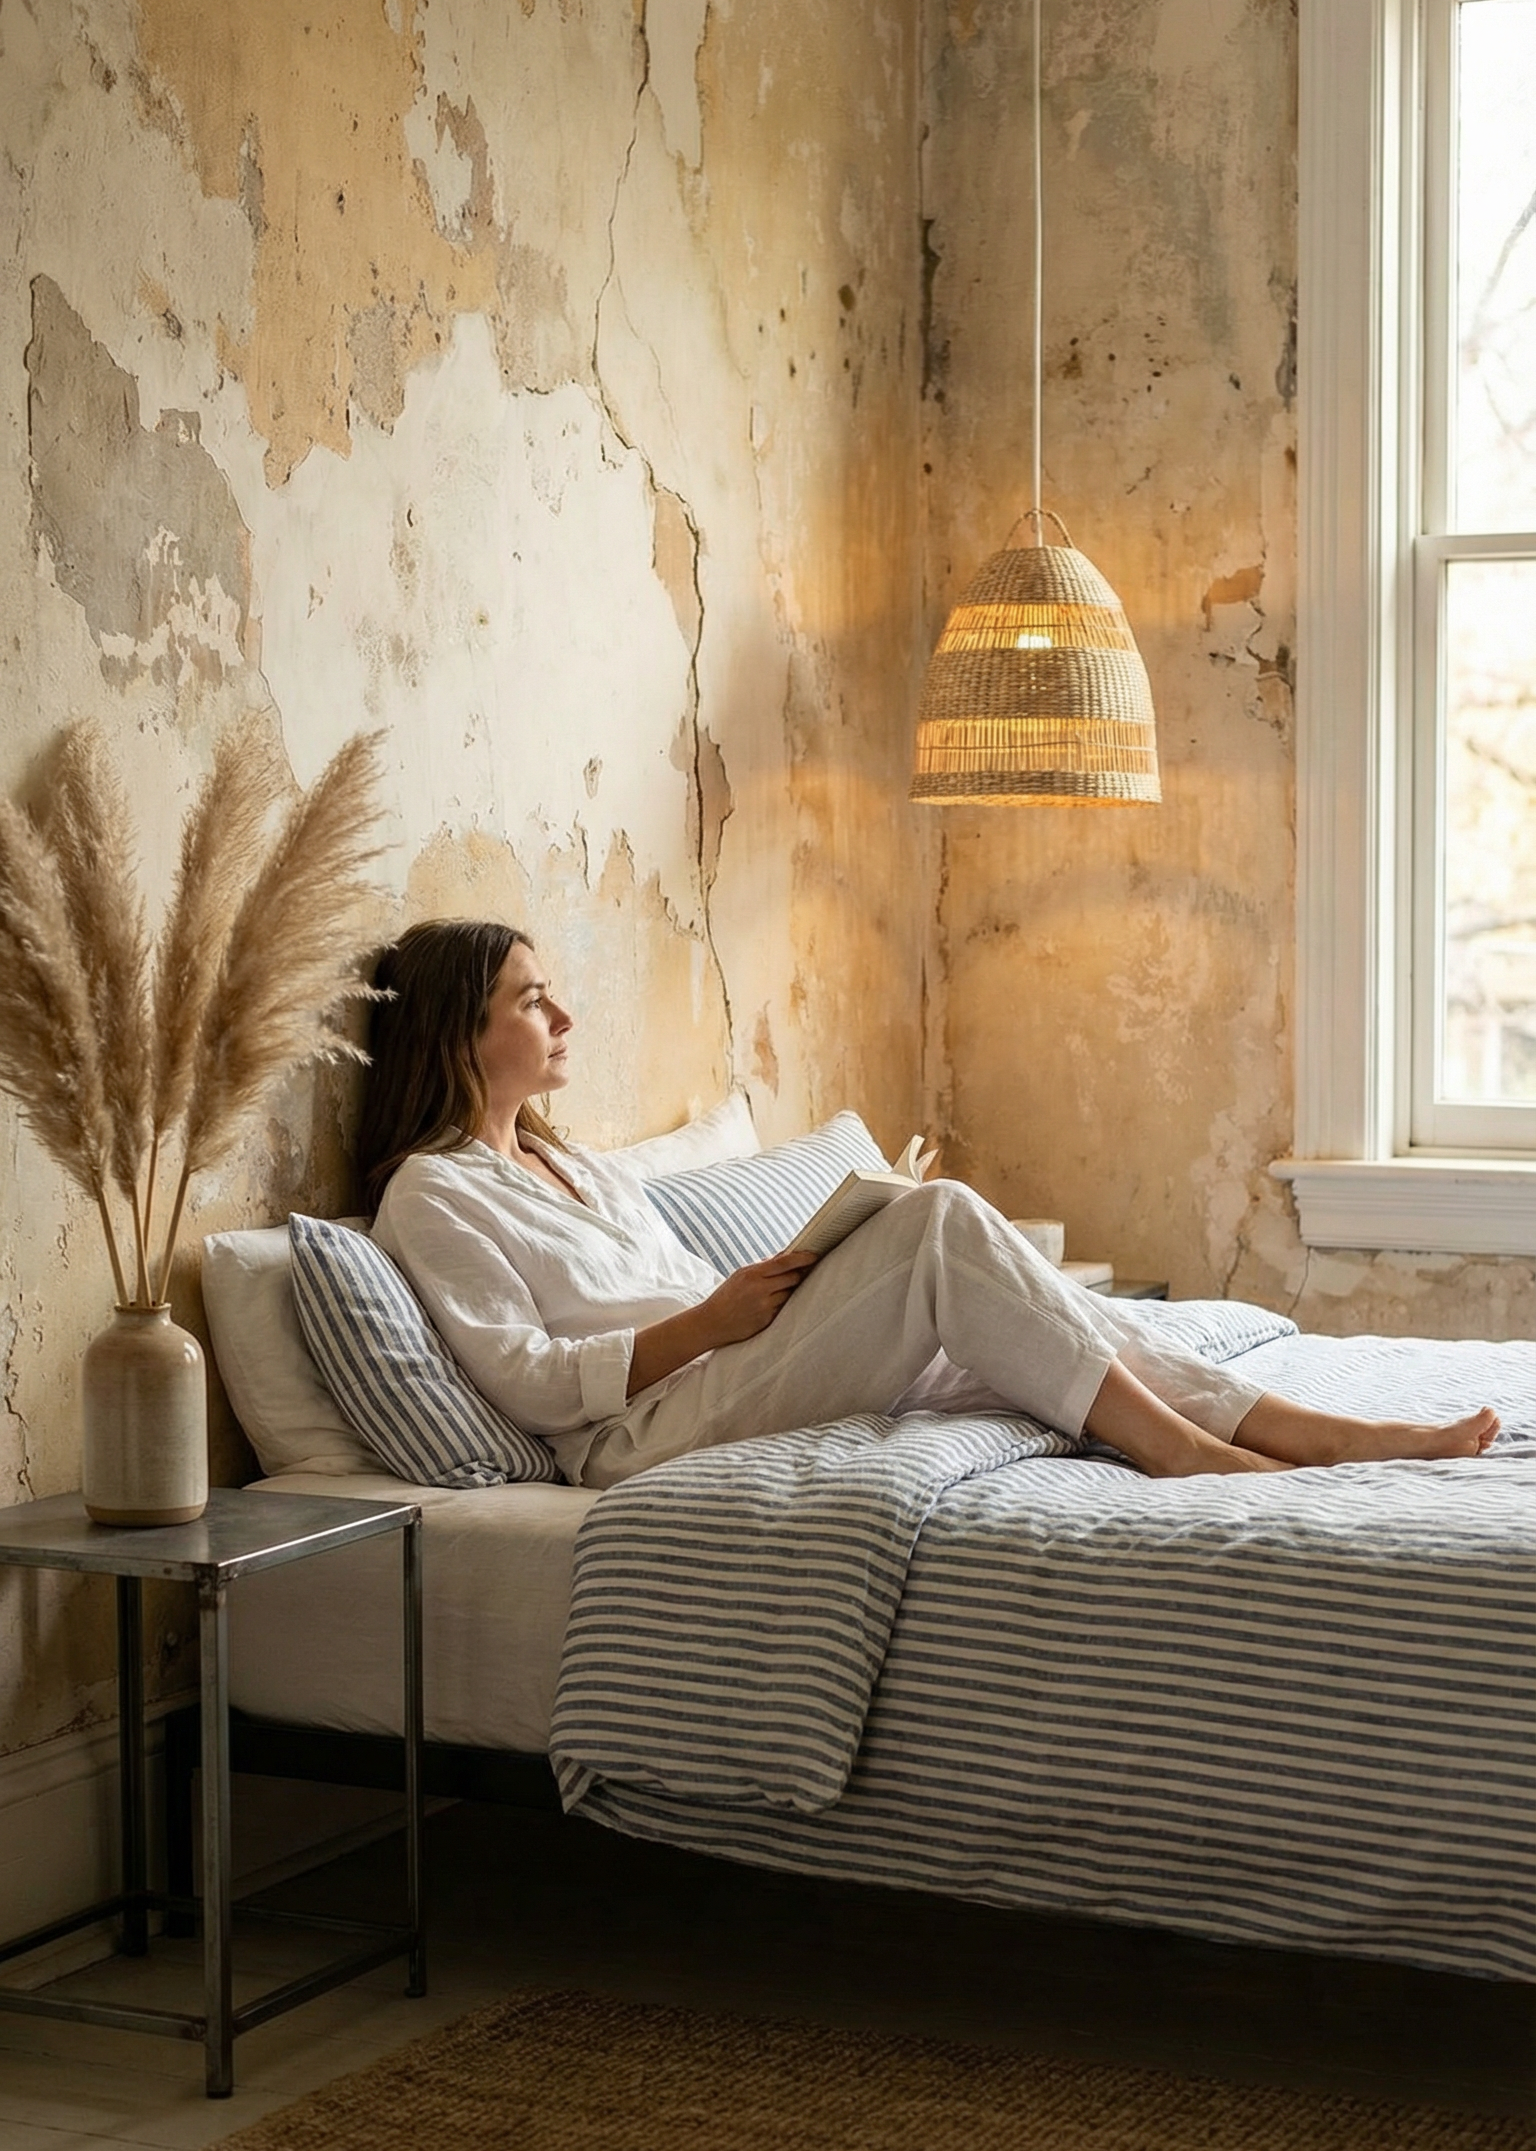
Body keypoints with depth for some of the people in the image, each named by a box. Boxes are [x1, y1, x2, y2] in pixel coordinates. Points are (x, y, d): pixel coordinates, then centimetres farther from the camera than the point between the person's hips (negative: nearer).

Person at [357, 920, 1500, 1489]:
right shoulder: (430, 1193, -1)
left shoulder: (581, 1164, 26)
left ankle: (1314, 1431, -16)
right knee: (940, 1219, -23)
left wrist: (781, 1286, 2)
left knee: (1004, 1345, -12)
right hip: (649, 1434, -8)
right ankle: (1179, 1449, -25)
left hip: (722, 1388, 8)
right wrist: (710, 1321, -16)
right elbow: (525, 1379, -12)